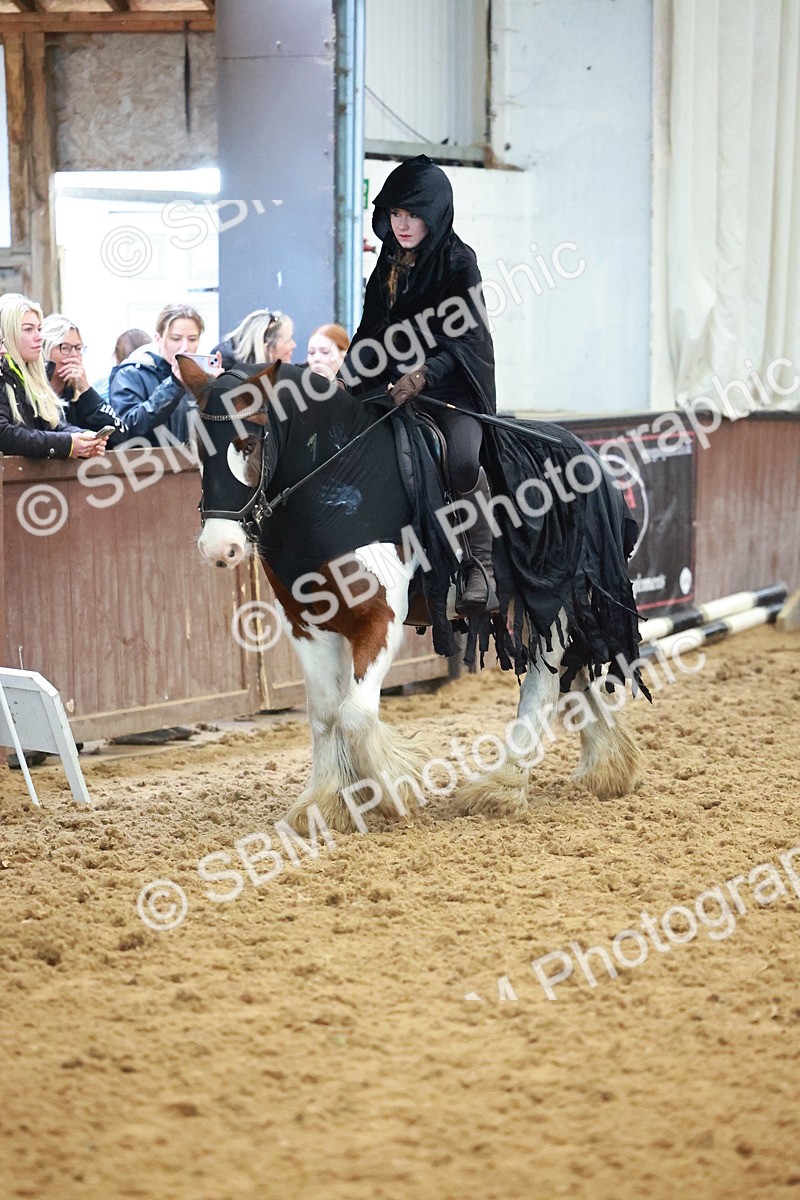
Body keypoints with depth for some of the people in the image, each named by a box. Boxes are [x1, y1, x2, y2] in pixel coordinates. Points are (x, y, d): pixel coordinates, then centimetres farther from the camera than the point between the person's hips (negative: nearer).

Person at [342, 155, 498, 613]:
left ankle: (482, 566, -20)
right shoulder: (389, 264, 13)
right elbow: (372, 331, 17)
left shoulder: (459, 263, -6)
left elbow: (464, 336, -15)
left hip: (452, 386, -6)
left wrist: (424, 375, -30)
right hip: (395, 384, 6)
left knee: (462, 458, -32)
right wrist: (350, 378, 2)